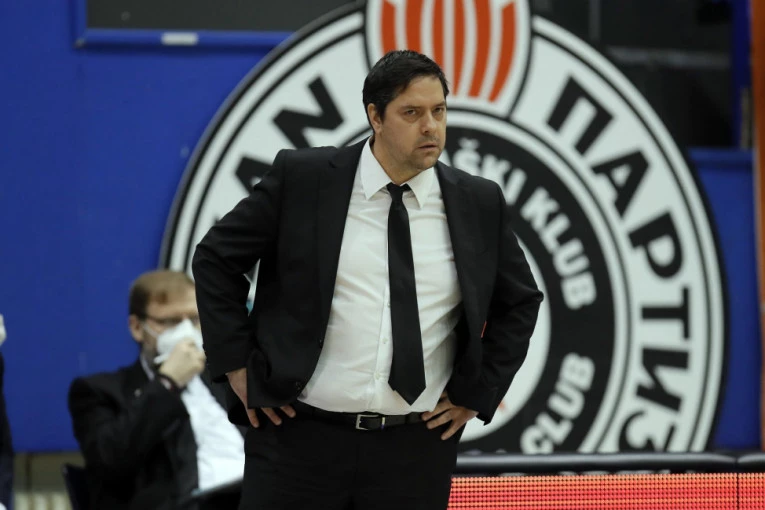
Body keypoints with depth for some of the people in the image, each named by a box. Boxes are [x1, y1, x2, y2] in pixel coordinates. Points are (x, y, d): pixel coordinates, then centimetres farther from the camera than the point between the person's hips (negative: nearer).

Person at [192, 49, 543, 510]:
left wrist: (476, 393, 8)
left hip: (417, 450, 2)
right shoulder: (301, 178, -2)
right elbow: (216, 257, 6)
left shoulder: (480, 204, 4)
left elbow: (520, 302, 17)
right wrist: (236, 363, 1)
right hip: (300, 438, -2)